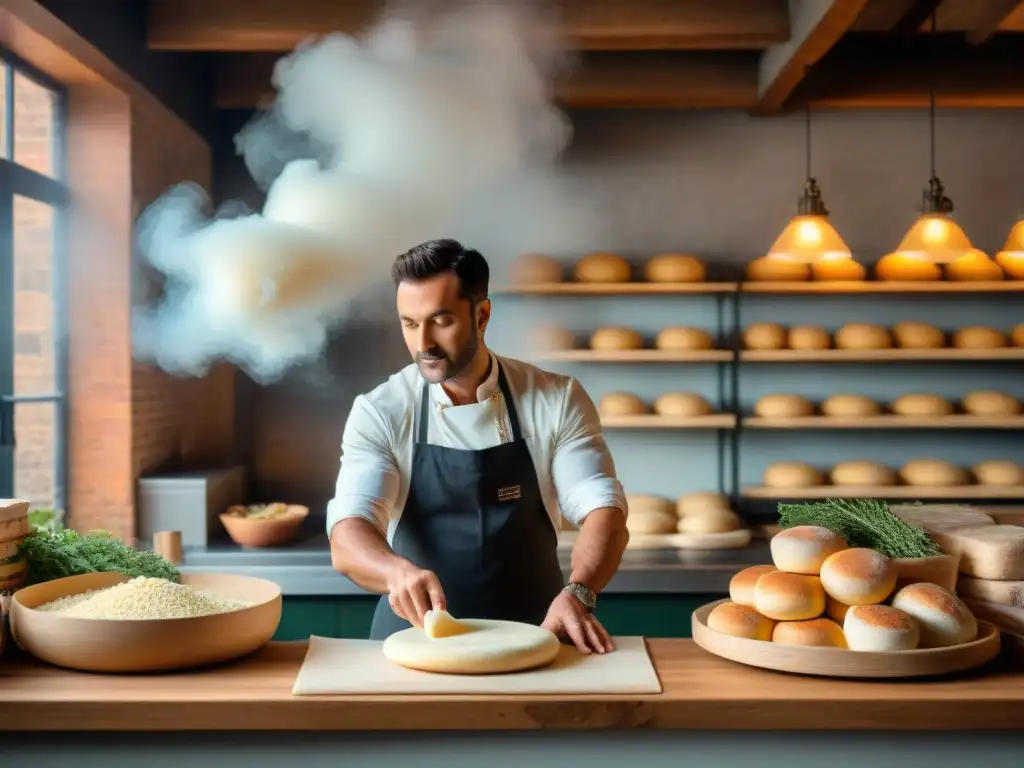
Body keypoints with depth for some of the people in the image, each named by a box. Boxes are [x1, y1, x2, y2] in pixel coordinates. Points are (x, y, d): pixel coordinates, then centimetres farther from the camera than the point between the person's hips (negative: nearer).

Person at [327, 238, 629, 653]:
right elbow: (348, 538, -13)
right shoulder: (378, 413, -4)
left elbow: (602, 508, -6)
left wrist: (577, 595, -24)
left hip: (530, 638, 1)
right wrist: (399, 571, -35)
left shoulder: (557, 400, -1)